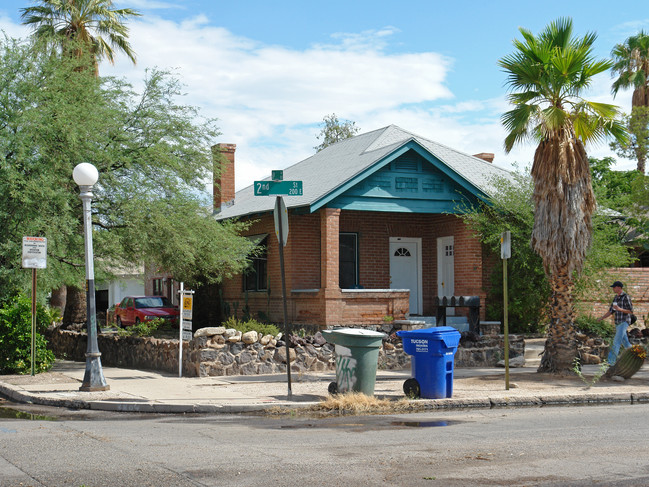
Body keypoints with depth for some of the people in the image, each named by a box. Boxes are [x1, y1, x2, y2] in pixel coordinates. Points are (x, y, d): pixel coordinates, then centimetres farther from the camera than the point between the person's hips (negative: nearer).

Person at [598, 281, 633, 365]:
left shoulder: (626, 297, -13)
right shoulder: (616, 298, 13)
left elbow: (631, 311, -14)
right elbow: (611, 311, 17)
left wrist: (619, 309, -25)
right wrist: (601, 318, 9)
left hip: (624, 322, -9)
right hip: (617, 323, 9)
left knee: (616, 342, -13)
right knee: (625, 342, 14)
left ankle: (611, 361, -15)